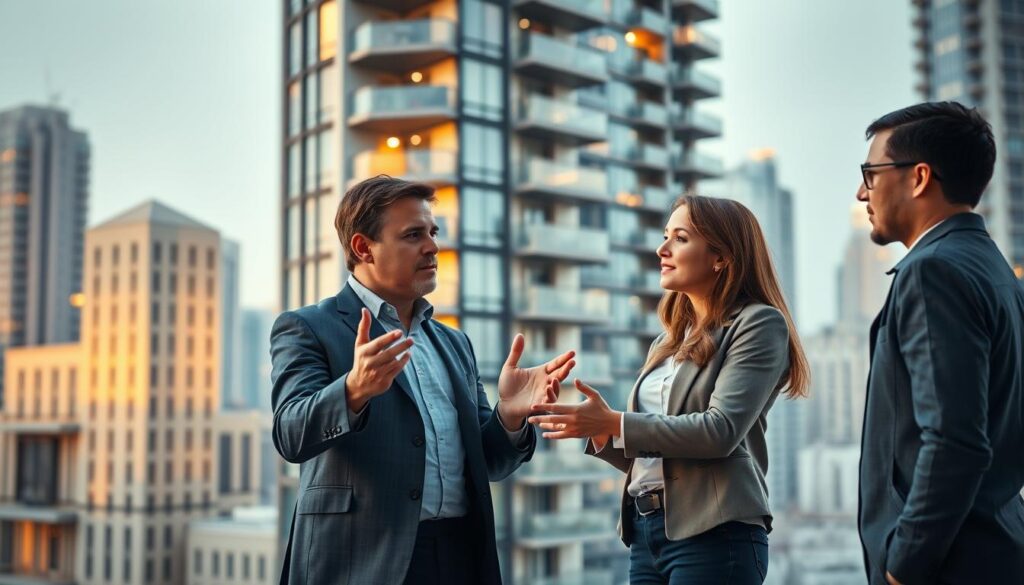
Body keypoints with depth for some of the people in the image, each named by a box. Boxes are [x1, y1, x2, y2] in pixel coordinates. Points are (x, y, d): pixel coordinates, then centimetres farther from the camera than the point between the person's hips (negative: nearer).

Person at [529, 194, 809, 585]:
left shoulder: (759, 323, -4)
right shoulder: (667, 343, 17)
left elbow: (721, 430, -17)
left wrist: (613, 424, -17)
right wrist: (598, 432, -2)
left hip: (715, 534, -7)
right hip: (646, 530, 7)